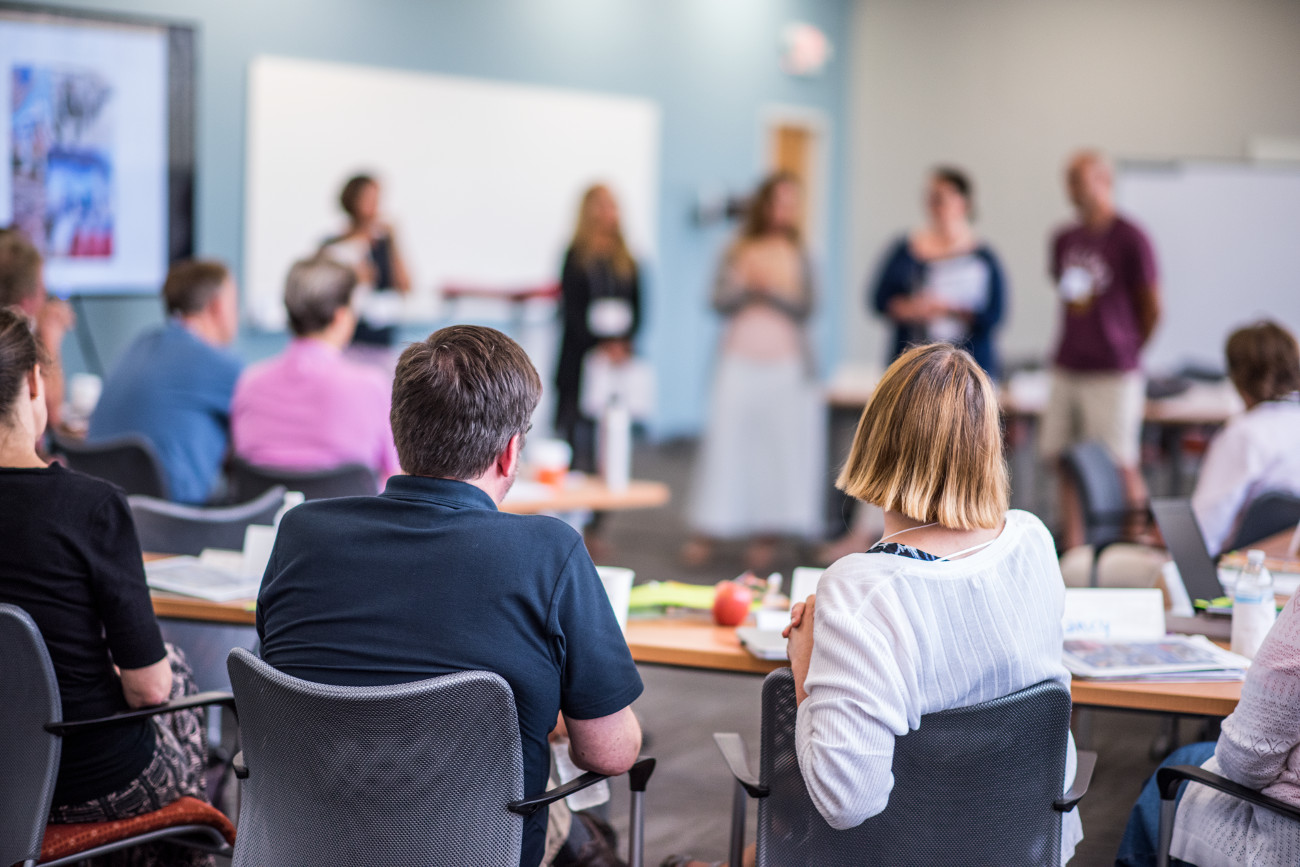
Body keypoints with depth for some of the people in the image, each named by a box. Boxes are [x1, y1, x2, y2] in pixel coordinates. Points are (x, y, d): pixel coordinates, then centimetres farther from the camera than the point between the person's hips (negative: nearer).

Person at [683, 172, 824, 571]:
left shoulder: (798, 257, 6)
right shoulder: (738, 252, 6)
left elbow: (804, 308, -3)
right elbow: (720, 302, 0)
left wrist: (769, 287, -13)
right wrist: (746, 283, -15)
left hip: (786, 363, 1)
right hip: (740, 361, -1)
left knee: (778, 442, 0)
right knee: (726, 439, -4)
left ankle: (766, 533, 7)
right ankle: (707, 530, 0)